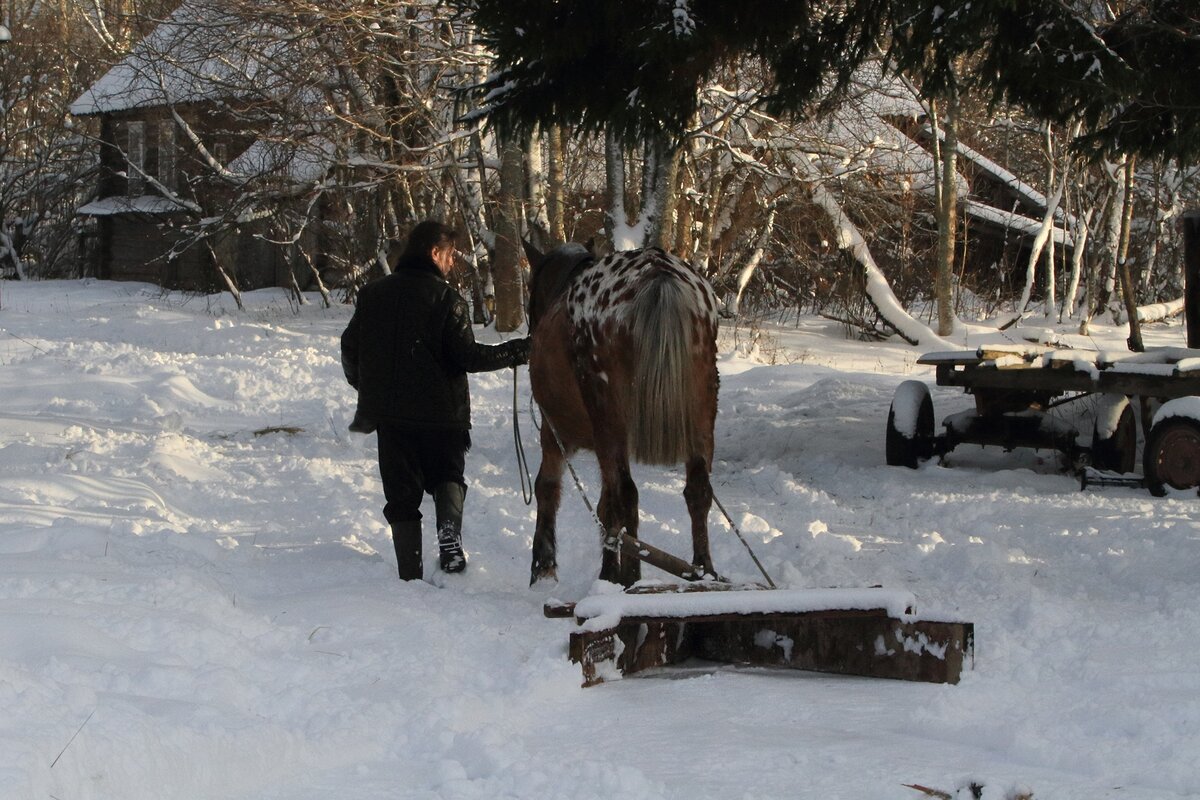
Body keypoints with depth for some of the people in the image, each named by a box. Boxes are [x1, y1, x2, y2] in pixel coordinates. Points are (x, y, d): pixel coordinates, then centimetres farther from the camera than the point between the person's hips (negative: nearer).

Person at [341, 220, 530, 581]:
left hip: (388, 413, 3)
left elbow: (350, 348, 11)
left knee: (402, 491, 9)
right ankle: (449, 533, -11)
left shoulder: (372, 294, 4)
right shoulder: (446, 299, -11)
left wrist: (366, 388, 28)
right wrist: (518, 351, -3)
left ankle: (410, 574, 5)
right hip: (440, 412, -3)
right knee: (447, 475, 17)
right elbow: (467, 355, -14)